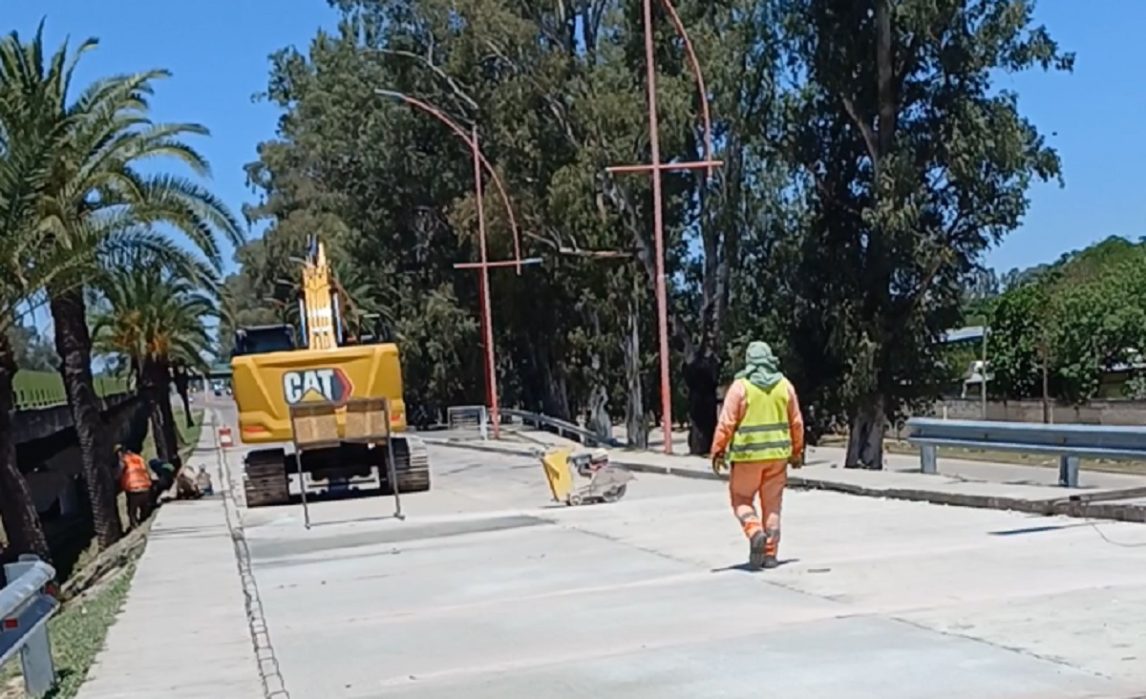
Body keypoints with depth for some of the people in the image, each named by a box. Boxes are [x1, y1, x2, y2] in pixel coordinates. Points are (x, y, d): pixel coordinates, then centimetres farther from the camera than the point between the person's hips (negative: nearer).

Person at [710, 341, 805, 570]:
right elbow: (796, 423, 9)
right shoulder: (784, 385, 4)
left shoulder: (740, 386, -7)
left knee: (741, 499, 10)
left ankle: (755, 532, -15)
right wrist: (797, 451, 20)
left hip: (748, 454, -3)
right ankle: (770, 554, 11)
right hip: (777, 454, 3)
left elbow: (726, 422, -9)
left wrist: (718, 451, -1)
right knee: (772, 504, 10)